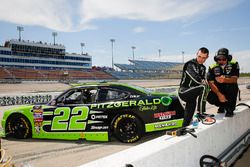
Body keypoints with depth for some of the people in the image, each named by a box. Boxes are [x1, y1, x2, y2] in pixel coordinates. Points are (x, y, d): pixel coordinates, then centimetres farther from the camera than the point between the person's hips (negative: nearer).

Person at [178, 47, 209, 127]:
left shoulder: (203, 68, 16)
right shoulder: (190, 64, -10)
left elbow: (203, 80, 6)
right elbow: (194, 78, -26)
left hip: (192, 94, 8)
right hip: (184, 91, -8)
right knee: (203, 87, -30)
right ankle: (201, 113, -22)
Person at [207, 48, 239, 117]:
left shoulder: (234, 64, -11)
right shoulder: (212, 67, -10)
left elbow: (235, 79, -23)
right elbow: (211, 83, -16)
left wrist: (225, 80, -46)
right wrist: (219, 94, -31)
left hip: (230, 90, -1)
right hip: (218, 90, 1)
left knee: (232, 86, -34)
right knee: (210, 97, -26)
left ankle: (230, 109, -12)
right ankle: (222, 106, 9)